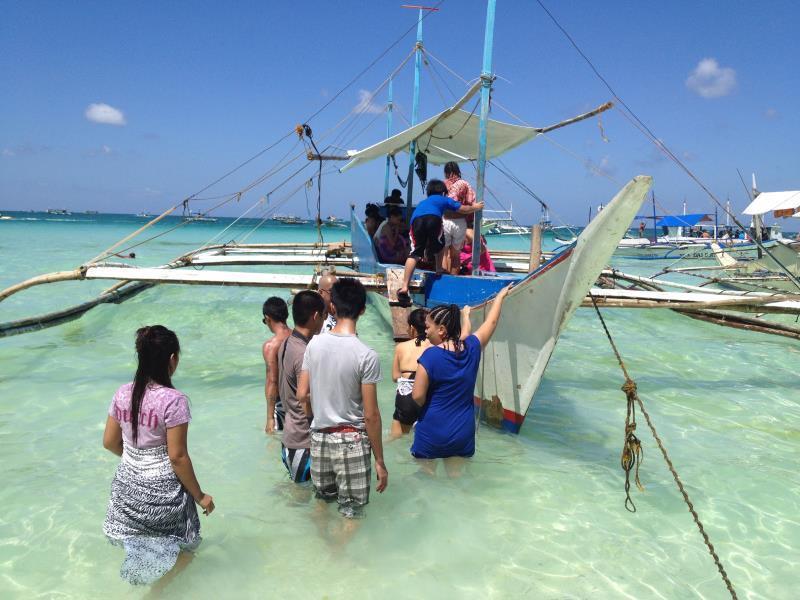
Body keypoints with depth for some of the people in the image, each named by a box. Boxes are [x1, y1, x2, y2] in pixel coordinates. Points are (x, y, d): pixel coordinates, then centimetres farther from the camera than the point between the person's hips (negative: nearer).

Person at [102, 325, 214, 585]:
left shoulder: (122, 394, -3)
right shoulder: (173, 400, -22)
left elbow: (109, 442, 6)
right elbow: (177, 457, -19)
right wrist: (200, 495, -7)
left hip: (128, 485, 6)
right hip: (161, 490, -6)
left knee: (140, 545, 26)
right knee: (183, 550, 15)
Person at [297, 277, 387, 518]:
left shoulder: (315, 343, -4)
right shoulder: (366, 355, -18)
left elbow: (302, 395, 1)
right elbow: (371, 415, -15)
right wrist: (380, 461, -6)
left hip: (319, 437, 5)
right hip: (351, 441, -5)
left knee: (323, 502, 24)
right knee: (351, 514, 10)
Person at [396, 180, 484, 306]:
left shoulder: (422, 202, 45)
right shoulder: (444, 199, 34)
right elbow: (464, 210, 40)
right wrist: (475, 207, 64)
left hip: (416, 219, 3)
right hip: (433, 218, -3)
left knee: (414, 254, -3)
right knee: (439, 246, 28)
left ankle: (404, 287, -16)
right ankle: (439, 271, 35)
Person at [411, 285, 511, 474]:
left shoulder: (430, 356, -19)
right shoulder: (472, 347, -5)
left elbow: (417, 397, -17)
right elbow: (491, 322, 13)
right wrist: (500, 296, 28)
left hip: (432, 433, -4)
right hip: (463, 432, 4)